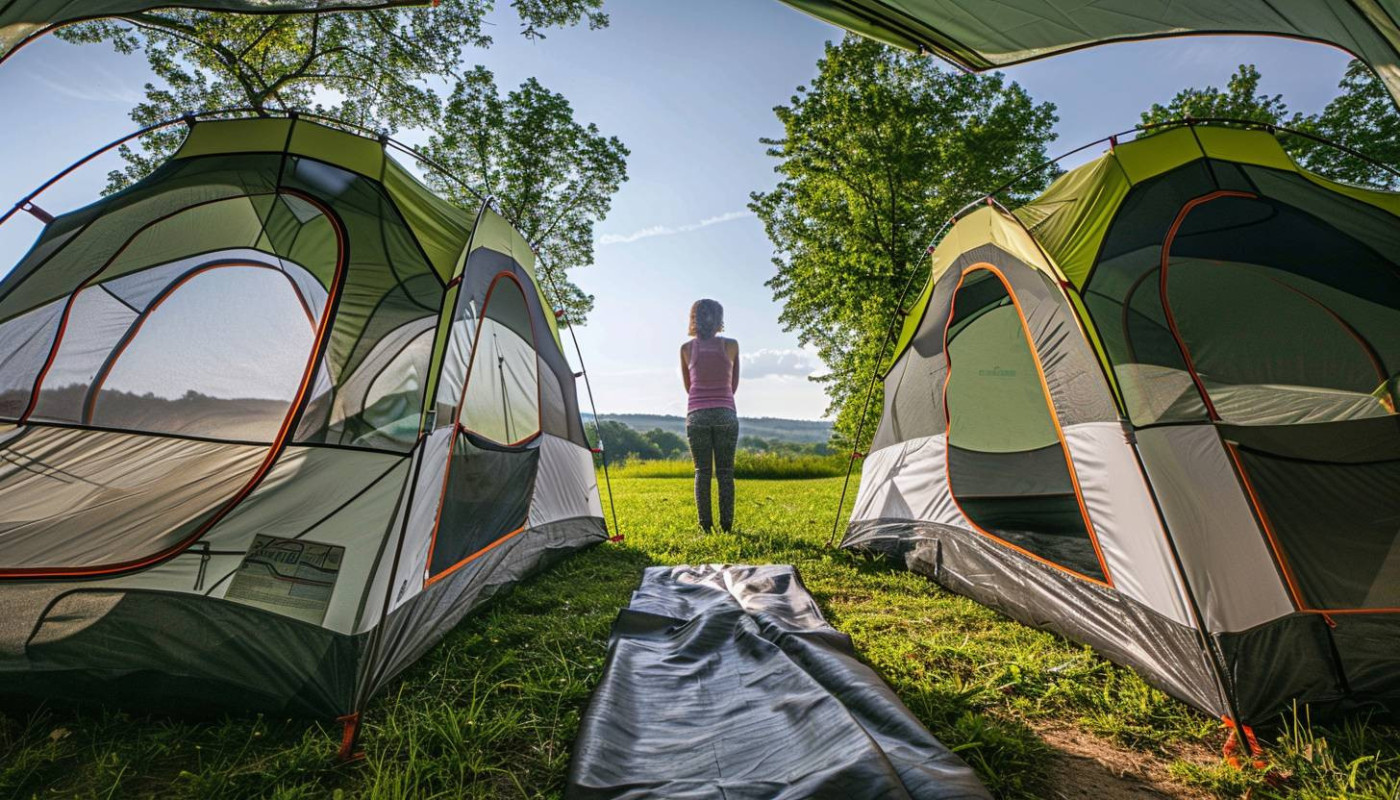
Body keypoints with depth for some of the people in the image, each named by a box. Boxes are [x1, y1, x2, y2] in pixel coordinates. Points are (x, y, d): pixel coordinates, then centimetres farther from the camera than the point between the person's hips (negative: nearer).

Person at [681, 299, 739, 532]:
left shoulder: (687, 349, 4)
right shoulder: (731, 346, 2)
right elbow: (734, 385, 12)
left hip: (696, 415, 1)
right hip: (725, 414, 0)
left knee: (702, 471, 7)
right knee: (725, 472, 7)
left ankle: (706, 526, 9)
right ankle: (726, 526, 10)